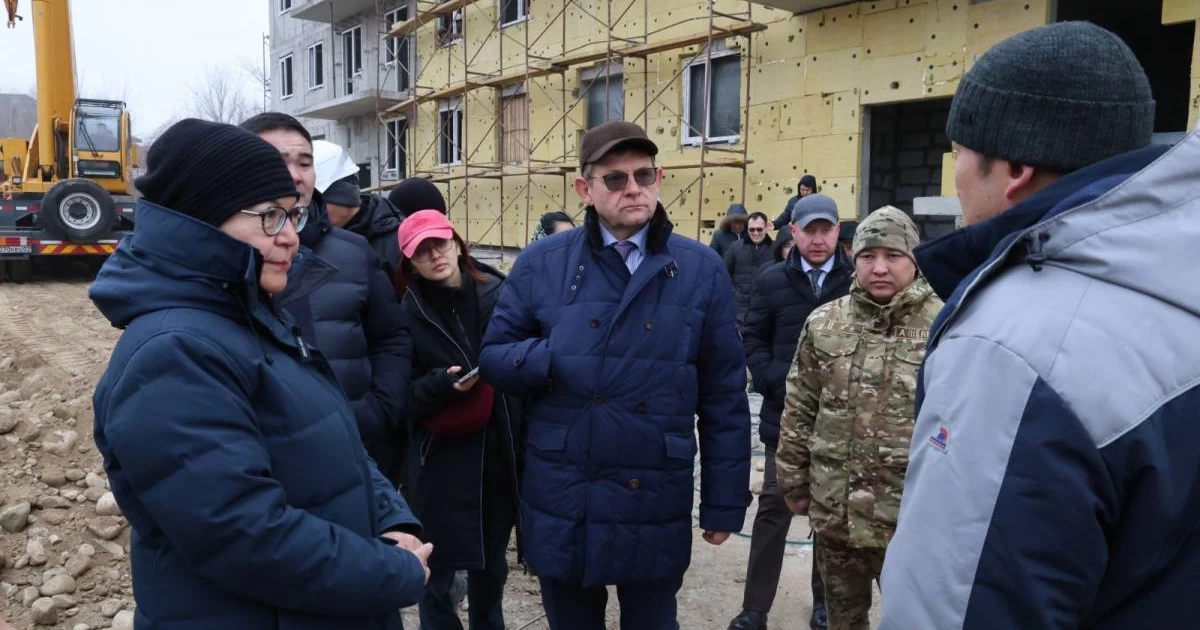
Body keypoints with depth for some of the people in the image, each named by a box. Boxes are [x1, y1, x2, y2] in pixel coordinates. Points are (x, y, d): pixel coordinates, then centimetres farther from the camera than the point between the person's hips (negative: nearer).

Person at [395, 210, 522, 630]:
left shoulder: (498, 293, -3)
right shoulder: (407, 314, -6)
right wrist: (443, 383, -23)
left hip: (501, 455, 2)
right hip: (441, 463, -2)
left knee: (492, 565, 17)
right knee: (437, 571, 7)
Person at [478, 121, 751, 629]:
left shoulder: (701, 270, -2)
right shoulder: (541, 263, -2)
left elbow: (724, 399, 0)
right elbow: (493, 356, 2)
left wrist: (723, 503, 1)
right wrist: (557, 358, -18)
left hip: (656, 509, 0)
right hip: (561, 507, 1)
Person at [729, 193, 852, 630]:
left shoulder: (857, 280, -7)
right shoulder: (773, 280, 0)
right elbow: (753, 339, 2)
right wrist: (774, 382, -11)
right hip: (786, 414, 1)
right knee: (774, 508, 8)